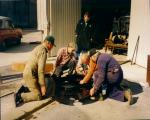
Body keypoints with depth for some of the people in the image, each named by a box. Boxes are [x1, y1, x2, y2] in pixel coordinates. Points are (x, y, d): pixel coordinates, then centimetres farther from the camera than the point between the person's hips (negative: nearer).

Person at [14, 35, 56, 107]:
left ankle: (24, 89, 11)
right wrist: (43, 85, -19)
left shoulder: (38, 48, 14)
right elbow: (41, 70, -23)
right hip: (30, 75, -10)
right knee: (38, 96, -7)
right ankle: (19, 96, -12)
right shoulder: (43, 52, -17)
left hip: (26, 73, 10)